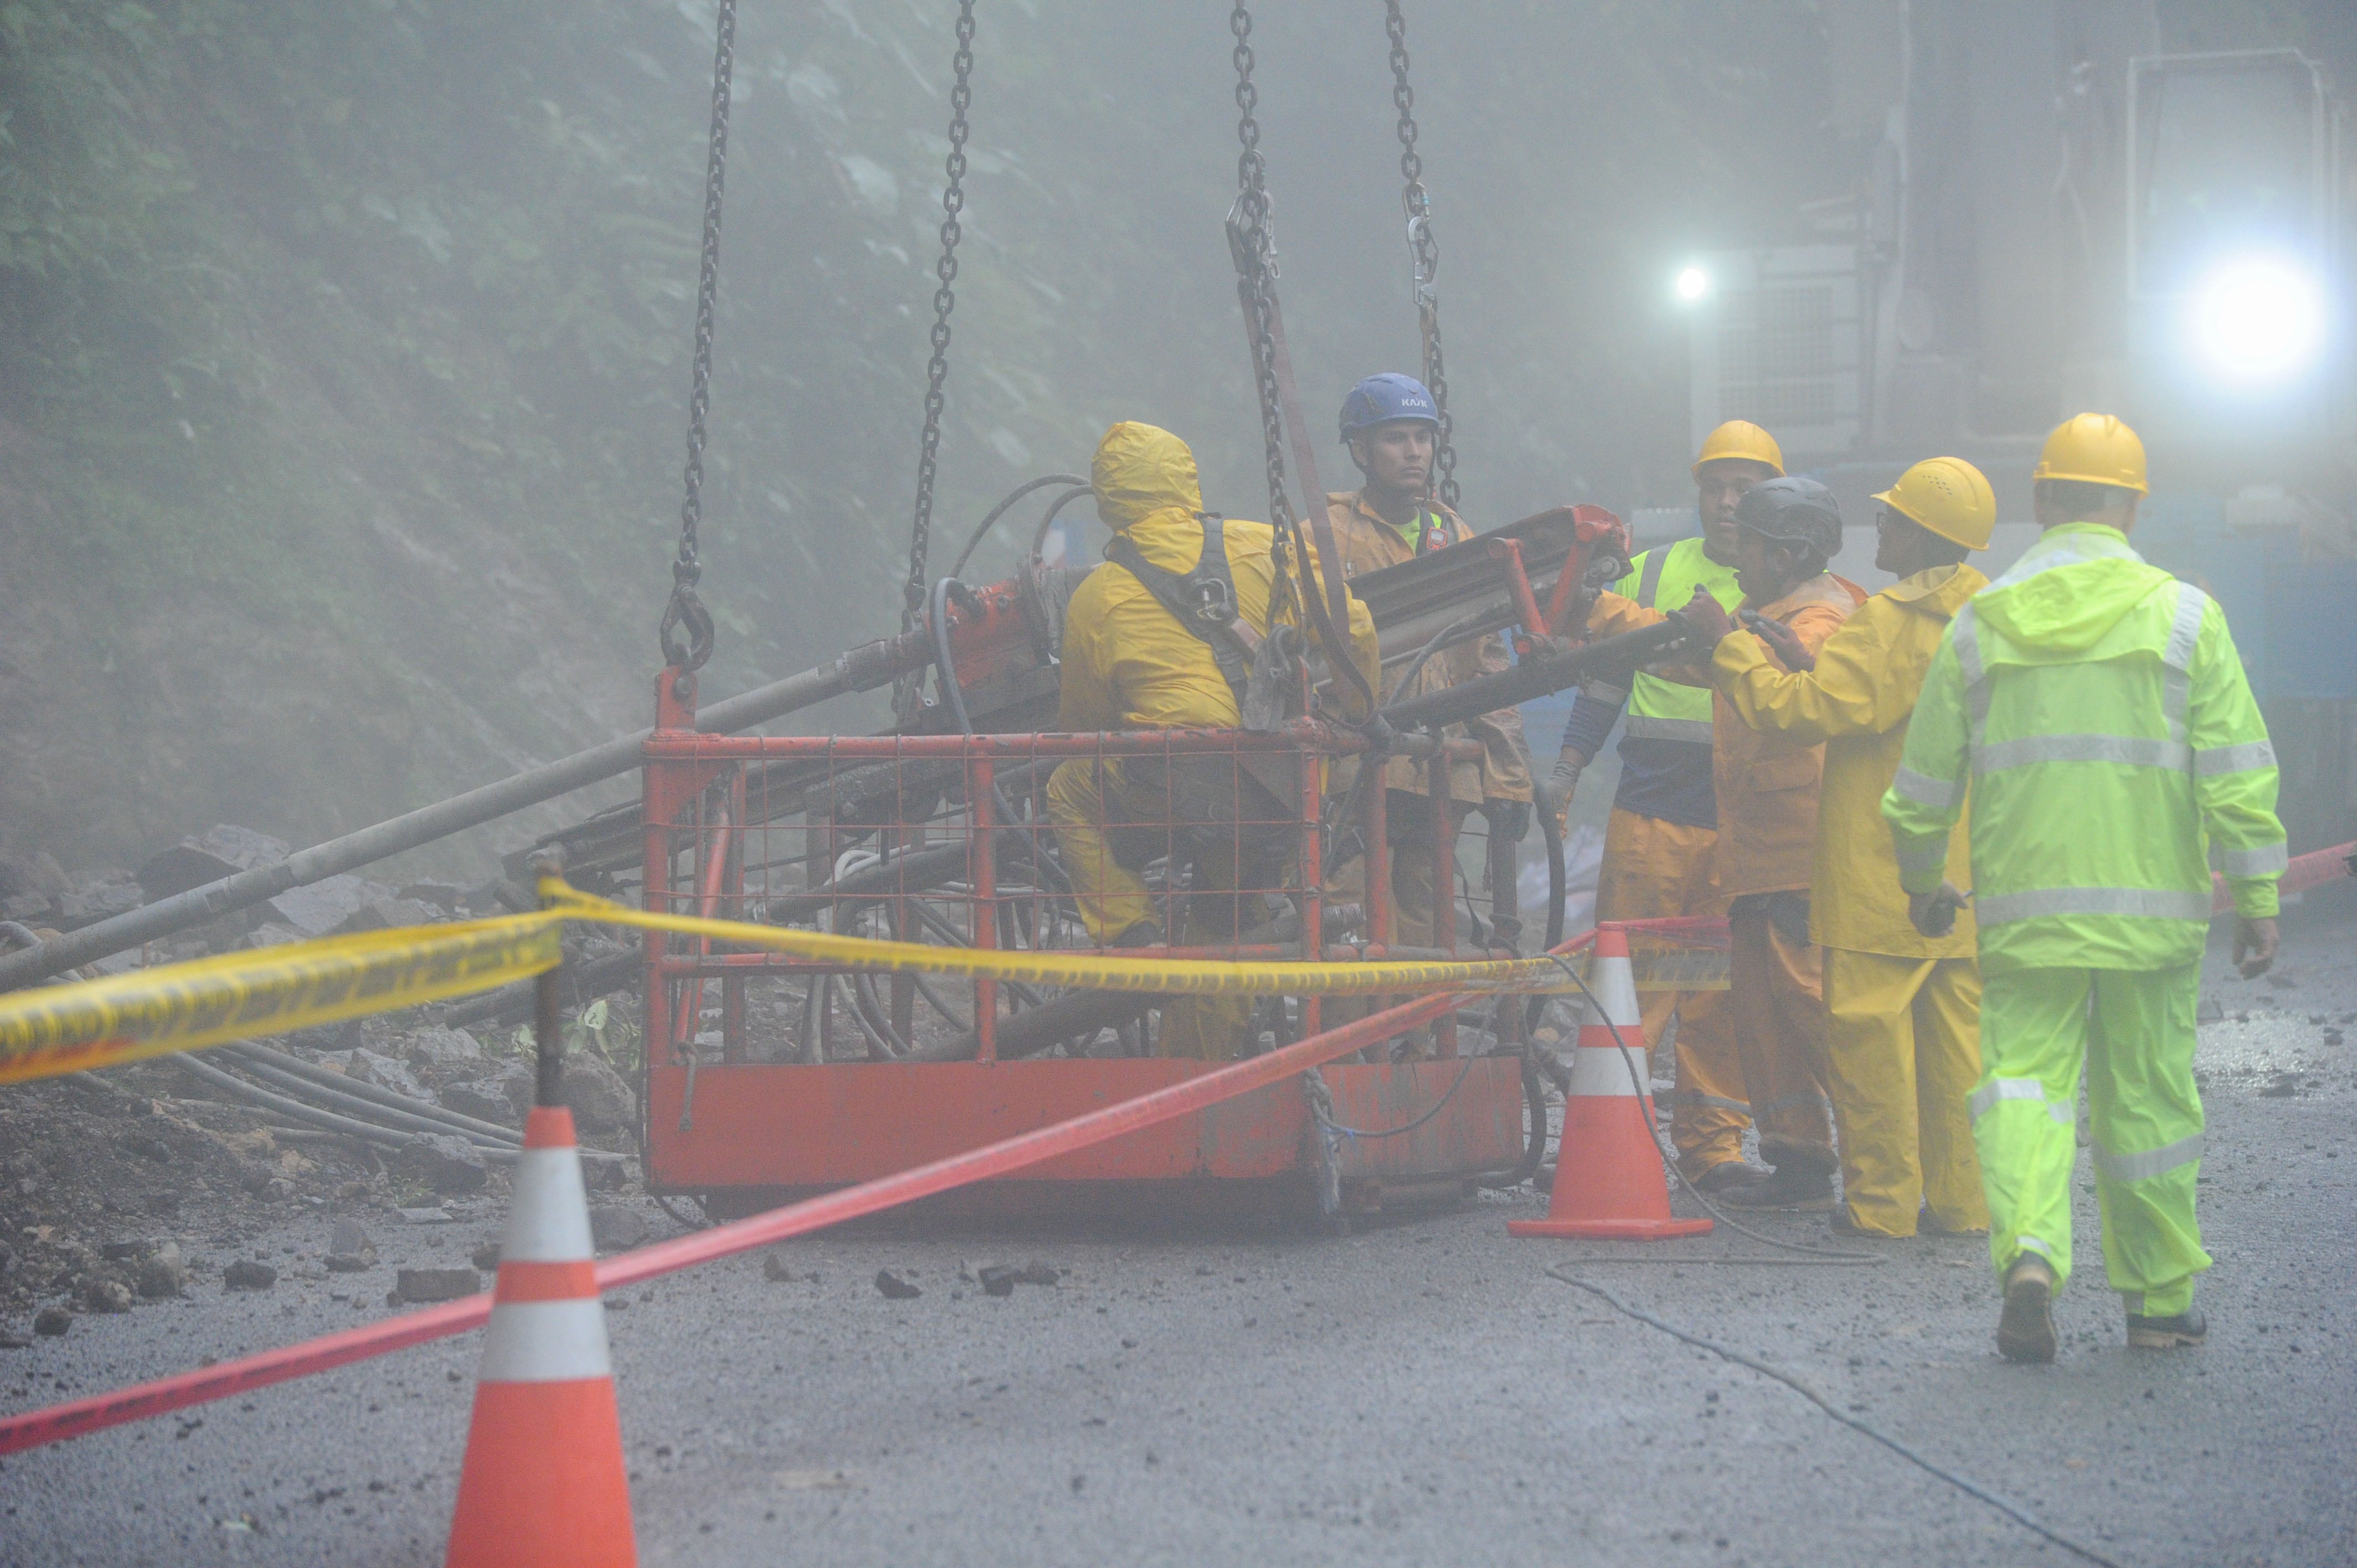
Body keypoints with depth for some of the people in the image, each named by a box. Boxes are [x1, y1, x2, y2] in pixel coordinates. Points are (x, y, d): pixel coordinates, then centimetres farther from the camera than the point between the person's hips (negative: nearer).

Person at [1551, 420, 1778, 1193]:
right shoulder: (1651, 573, 13)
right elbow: (1605, 674, 16)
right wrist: (1566, 771, 8)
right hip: (1650, 808, 0)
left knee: (1725, 991, 1)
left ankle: (1711, 1142, 7)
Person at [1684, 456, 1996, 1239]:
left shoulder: (1889, 623, -16)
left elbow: (1805, 711, -18)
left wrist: (1728, 644, -8)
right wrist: (1808, 663, 17)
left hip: (1881, 879, -8)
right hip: (1965, 882, 8)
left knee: (1870, 1036, -1)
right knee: (1955, 1036, 11)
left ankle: (1882, 1200, 0)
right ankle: (1961, 1198, 13)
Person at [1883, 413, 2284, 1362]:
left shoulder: (1982, 623, 4)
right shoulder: (2183, 615, -1)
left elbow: (1924, 782, 10)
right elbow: (2238, 774, -5)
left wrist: (1922, 882, 26)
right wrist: (2257, 899, 2)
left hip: (2023, 905, 1)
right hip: (2152, 908, 0)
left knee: (2024, 1073, 3)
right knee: (2147, 1096, 9)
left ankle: (2029, 1249, -23)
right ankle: (2158, 1301, 18)